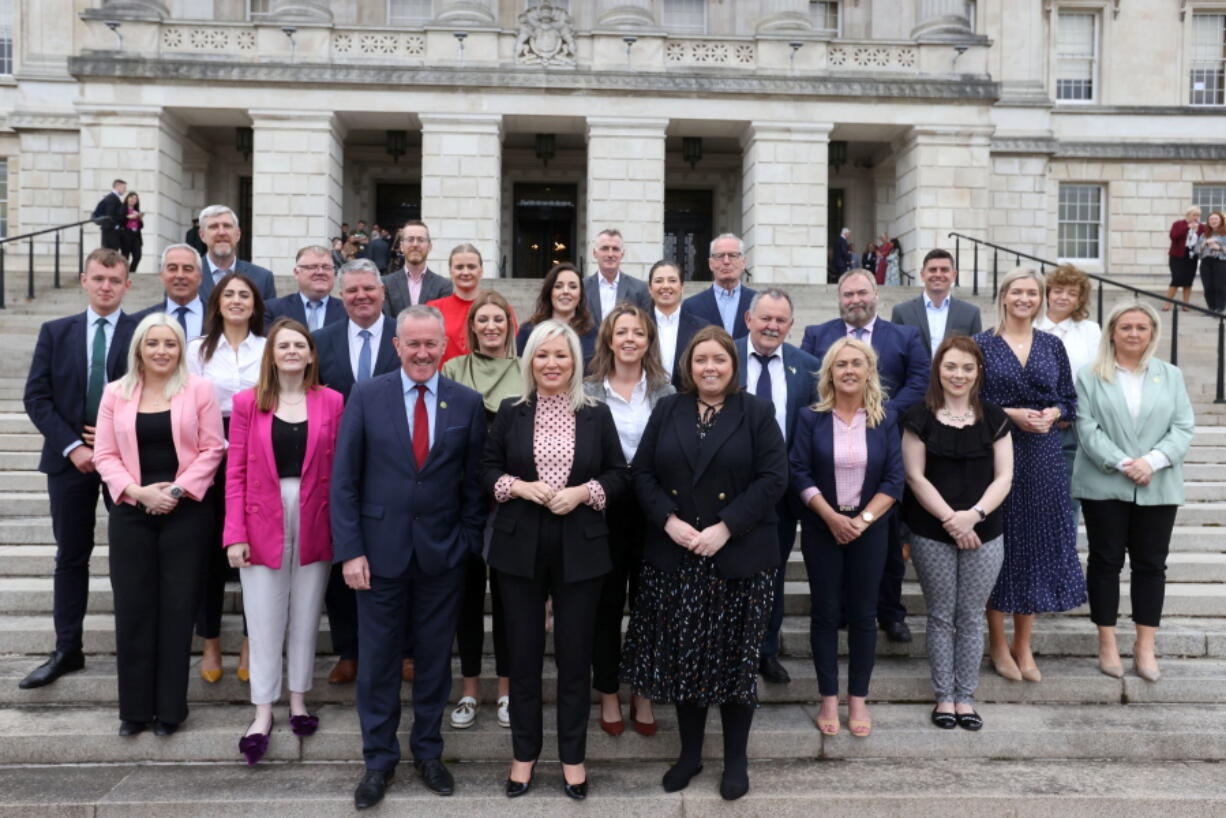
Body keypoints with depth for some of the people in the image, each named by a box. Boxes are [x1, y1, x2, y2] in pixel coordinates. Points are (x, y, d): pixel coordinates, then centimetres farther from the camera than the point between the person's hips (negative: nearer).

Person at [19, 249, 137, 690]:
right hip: (69, 459, 3)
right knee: (71, 556, 10)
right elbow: (36, 398, 1)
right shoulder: (55, 332, 5)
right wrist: (72, 447, -10)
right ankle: (67, 650, 20)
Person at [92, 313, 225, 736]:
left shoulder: (199, 389, 0)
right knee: (132, 606, 5)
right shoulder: (115, 392, 7)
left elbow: (212, 449, -4)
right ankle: (135, 706, 17)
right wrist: (138, 491, -11)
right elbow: (105, 455, 4)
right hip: (130, 510, 2)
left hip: (186, 510, -2)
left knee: (178, 605, 3)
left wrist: (178, 489, -14)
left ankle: (170, 706, 14)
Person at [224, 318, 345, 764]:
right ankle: (262, 714, 15)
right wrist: (235, 535, -8)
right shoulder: (247, 402, 1)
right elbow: (235, 472, -1)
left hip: (313, 523, 1)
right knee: (263, 620, 4)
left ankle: (298, 700, 26)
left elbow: (338, 471, 0)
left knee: (306, 615, 11)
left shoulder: (331, 402, 1)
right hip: (263, 522, 0)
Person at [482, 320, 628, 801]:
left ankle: (573, 756, 25)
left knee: (575, 655, 8)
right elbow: (487, 470, 4)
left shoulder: (597, 415, 3)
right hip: (519, 548, 0)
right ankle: (524, 754, 26)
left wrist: (583, 492, -13)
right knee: (523, 654, 10)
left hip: (580, 550, 0)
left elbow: (619, 475, 4)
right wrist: (519, 487, -14)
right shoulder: (510, 413, 3)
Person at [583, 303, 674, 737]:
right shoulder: (588, 391, 0)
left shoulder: (665, 392, 3)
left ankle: (643, 696, 25)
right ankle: (608, 695, 24)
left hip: (652, 509, 1)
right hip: (605, 508, -1)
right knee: (606, 604, 8)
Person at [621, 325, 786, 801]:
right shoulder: (666, 411, 8)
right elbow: (642, 473, 4)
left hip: (739, 557, -2)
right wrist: (669, 520, -12)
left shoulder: (757, 413, 0)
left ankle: (736, 760, 21)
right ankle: (689, 753, 25)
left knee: (734, 657, 5)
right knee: (682, 656, 8)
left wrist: (725, 528, -17)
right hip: (674, 556, 3)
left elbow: (773, 478, -9)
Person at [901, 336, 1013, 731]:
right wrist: (950, 518, -14)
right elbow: (916, 477, -5)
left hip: (984, 533, 2)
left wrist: (974, 514, -15)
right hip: (931, 534, -1)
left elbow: (1003, 477, 1)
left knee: (971, 616, 8)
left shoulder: (994, 418, 5)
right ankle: (944, 697, 19)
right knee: (941, 615, 7)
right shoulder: (919, 417, -1)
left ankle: (965, 698, 20)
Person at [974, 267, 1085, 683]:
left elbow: (1069, 399, 10)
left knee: (1037, 544, 7)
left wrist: (1051, 414, -10)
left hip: (1043, 457, 3)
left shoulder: (1052, 346, 9)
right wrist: (1010, 414, -16)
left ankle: (1023, 645, 21)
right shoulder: (982, 344, -2)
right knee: (998, 543, 3)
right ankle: (998, 644, 17)